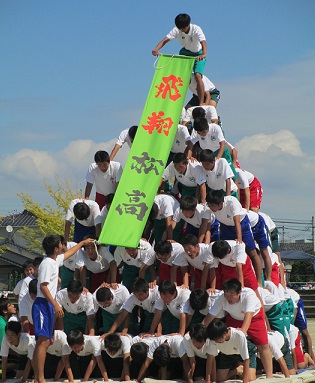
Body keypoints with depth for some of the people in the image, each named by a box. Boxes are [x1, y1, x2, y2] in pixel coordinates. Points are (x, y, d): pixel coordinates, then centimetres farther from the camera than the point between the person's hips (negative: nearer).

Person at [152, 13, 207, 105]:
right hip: (185, 53, 5)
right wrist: (156, 49, -50)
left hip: (198, 54, -5)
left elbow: (203, 42, -44)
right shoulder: (176, 30, -20)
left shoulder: (196, 29, -29)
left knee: (197, 76, -23)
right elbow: (165, 40, -31)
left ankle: (201, 103, -20)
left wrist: (203, 54, -65)